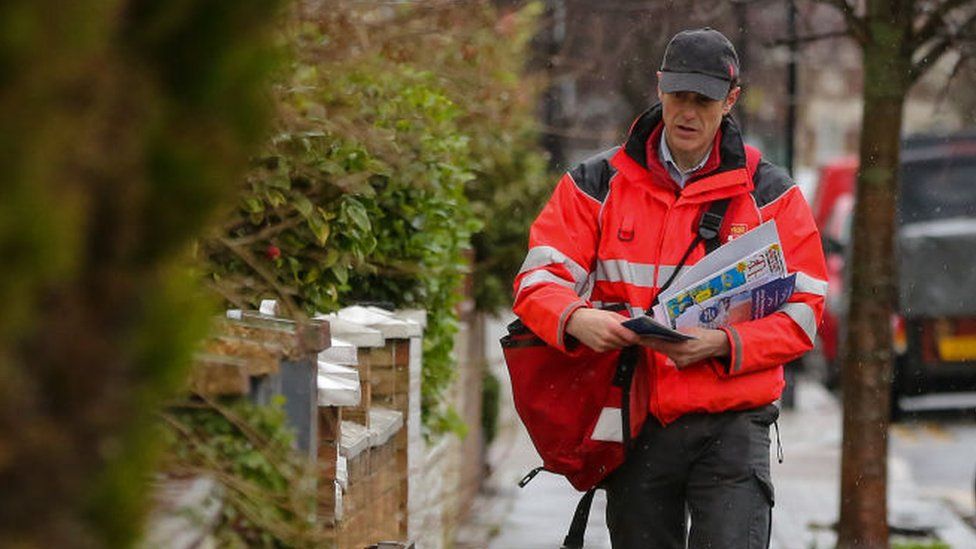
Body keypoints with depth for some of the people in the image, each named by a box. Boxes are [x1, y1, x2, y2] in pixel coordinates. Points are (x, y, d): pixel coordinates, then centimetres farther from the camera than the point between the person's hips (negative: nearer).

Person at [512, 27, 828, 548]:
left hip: (729, 424, -2)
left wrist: (722, 342, -21)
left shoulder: (770, 194, 3)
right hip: (634, 426, 2)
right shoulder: (598, 185, 6)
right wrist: (576, 318, -26)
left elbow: (802, 312, -3)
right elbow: (539, 278, -2)